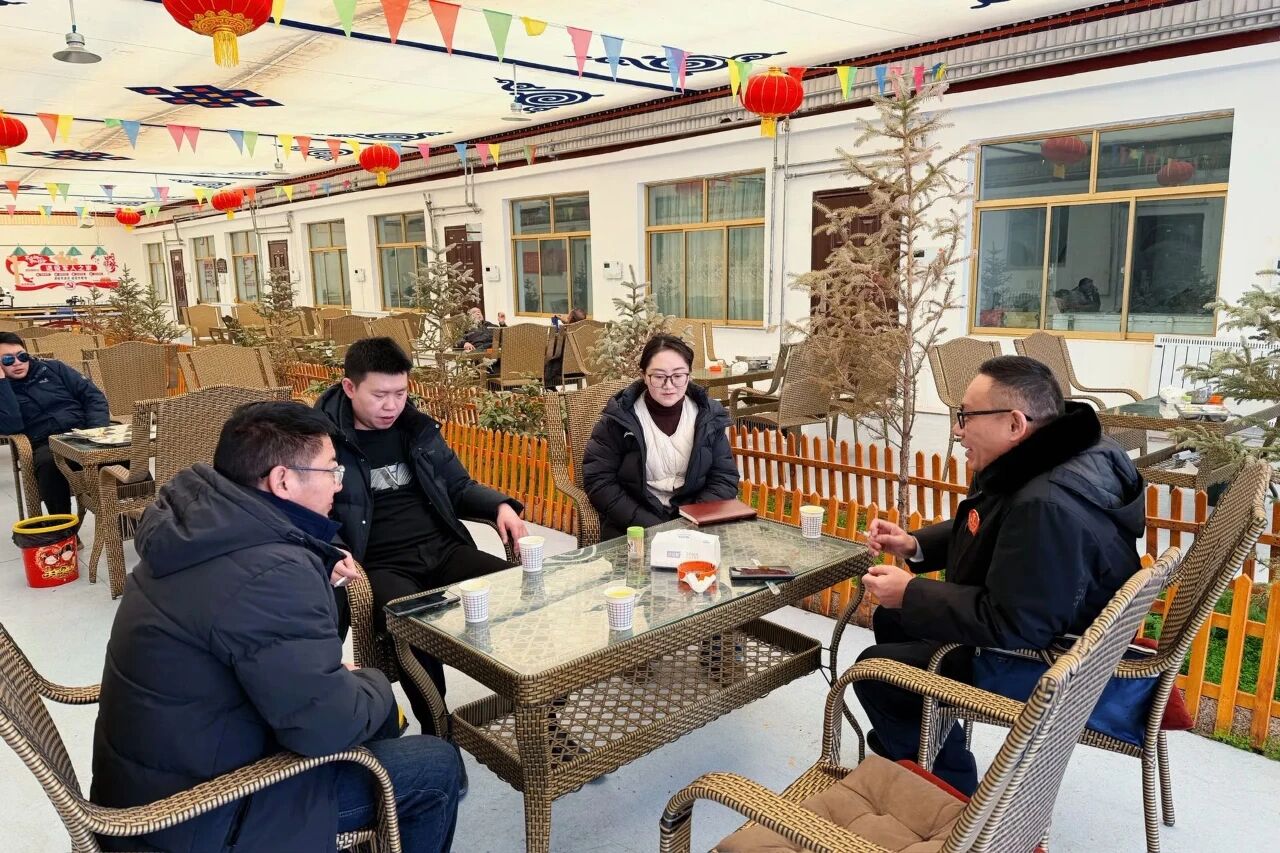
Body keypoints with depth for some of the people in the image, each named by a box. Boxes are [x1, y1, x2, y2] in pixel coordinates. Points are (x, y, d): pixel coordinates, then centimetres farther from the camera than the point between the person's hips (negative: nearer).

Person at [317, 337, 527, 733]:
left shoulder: (419, 428, 14)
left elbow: (459, 487, 23)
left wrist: (502, 506, 3)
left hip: (443, 549, 5)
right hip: (379, 566, -4)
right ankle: (439, 734, -13)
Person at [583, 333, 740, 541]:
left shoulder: (708, 416, 4)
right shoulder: (620, 418, -4)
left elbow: (725, 477, 6)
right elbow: (598, 481, -5)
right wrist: (649, 526, -15)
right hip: (634, 528, -3)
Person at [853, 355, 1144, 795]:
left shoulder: (1049, 507, -36)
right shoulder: (1052, 458, -3)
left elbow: (1009, 626, -33)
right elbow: (983, 532, 14)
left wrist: (911, 594, -23)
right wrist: (915, 544, 2)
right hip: (1035, 626, 10)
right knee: (891, 620, 20)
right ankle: (906, 741, 39)